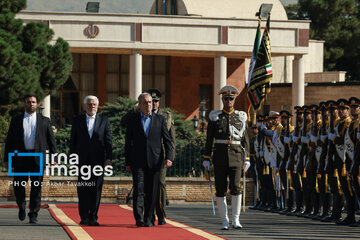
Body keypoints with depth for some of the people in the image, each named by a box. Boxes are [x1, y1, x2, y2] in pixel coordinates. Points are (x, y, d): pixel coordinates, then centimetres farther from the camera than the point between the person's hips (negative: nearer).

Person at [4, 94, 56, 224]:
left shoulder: (44, 121, 10)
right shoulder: (16, 120, 11)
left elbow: (51, 140, 8)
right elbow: (9, 140, 9)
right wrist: (7, 158, 2)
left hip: (38, 158, 0)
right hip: (21, 157, 0)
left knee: (36, 188, -1)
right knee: (18, 186, 0)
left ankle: (33, 214, 5)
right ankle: (22, 207, 25)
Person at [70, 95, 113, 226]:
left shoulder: (104, 120, 9)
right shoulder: (77, 120, 10)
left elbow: (108, 141, 6)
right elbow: (73, 141, 9)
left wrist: (108, 159, -4)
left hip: (98, 160, 0)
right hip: (82, 160, 0)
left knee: (96, 189, -1)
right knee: (83, 189, -1)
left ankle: (93, 217, 3)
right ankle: (84, 217, 4)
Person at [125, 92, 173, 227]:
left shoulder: (160, 119, 9)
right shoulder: (132, 120, 8)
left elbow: (167, 140, 6)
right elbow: (128, 142, 10)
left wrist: (168, 157, -8)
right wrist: (127, 162, 5)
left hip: (155, 161, 1)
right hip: (137, 161, -1)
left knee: (152, 191, 3)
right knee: (139, 188, -14)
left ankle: (149, 219, 13)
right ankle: (139, 218, -20)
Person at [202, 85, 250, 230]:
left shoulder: (241, 117, 9)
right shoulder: (215, 117, 7)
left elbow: (245, 140, 10)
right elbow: (209, 140, 7)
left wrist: (247, 159, 5)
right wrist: (206, 159, 2)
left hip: (236, 156, 0)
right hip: (220, 157, 0)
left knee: (236, 187, -11)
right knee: (220, 189, 0)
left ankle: (236, 219, -4)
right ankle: (224, 221, 7)